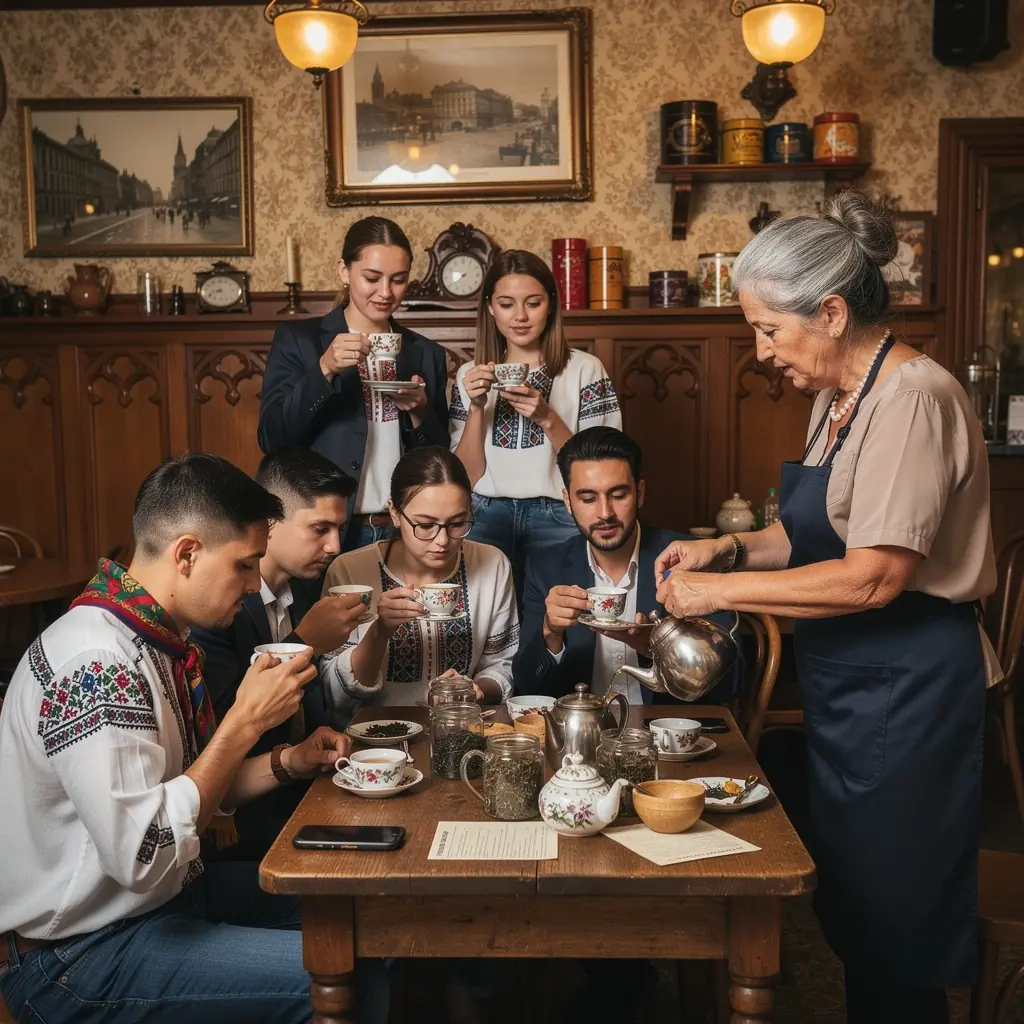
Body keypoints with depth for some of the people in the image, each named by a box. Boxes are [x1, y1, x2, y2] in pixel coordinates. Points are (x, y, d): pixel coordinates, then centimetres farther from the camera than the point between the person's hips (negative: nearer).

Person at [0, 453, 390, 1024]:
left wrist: (289, 763, -2)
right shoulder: (96, 665, -26)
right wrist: (247, 721, -25)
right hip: (80, 955, -9)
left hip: (168, 894, 10)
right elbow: (143, 856, -31)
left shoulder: (156, 638, 4)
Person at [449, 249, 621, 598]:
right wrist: (477, 408, -8)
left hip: (557, 516, -1)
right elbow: (467, 477, 6)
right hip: (488, 515, 2)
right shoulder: (471, 375, 11)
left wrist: (547, 418, -16)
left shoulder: (584, 369, 3)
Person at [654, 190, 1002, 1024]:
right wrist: (734, 548, 2)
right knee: (853, 913, 20)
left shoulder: (912, 400, -20)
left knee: (893, 923, 7)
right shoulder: (839, 397, 9)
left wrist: (723, 591, -19)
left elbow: (873, 576, -25)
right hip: (849, 689, 9)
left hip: (906, 695, -9)